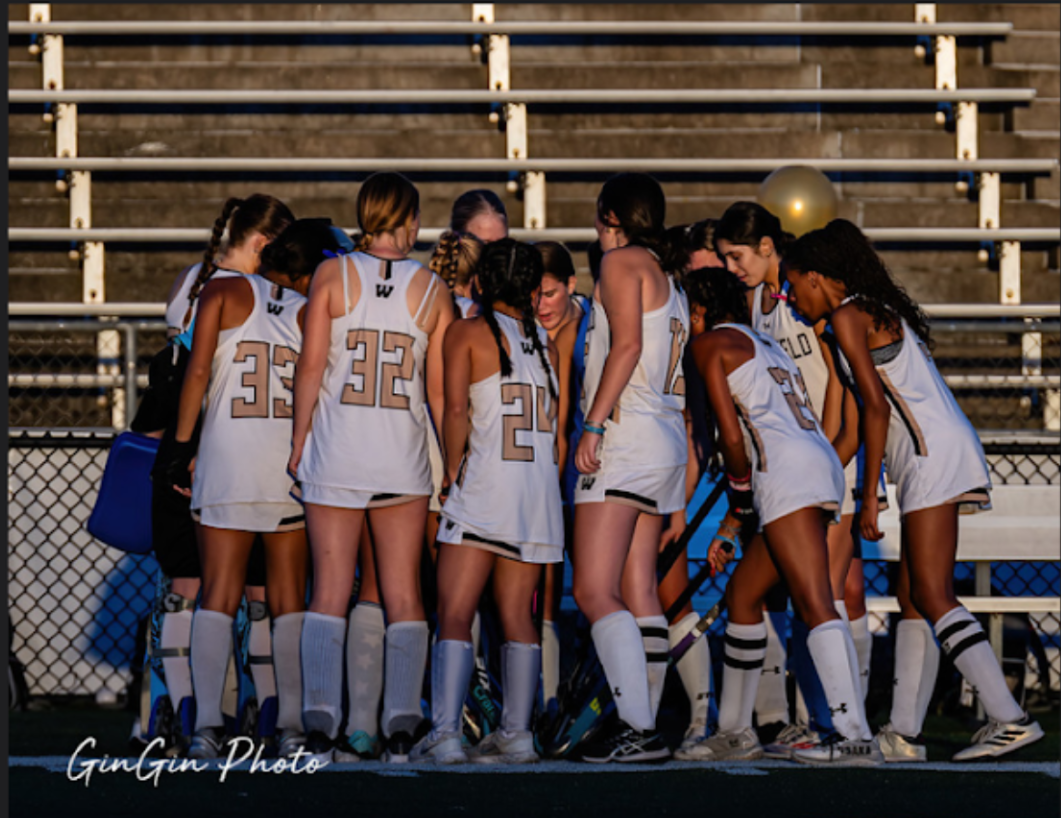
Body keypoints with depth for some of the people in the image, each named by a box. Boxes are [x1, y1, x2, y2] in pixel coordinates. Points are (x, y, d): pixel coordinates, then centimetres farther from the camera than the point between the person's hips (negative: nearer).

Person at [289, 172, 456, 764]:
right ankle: (402, 726, 0)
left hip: (335, 450, -1)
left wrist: (299, 440, 4)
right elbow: (439, 389, 4)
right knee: (404, 597, 6)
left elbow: (311, 366, -4)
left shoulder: (333, 275, 0)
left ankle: (320, 721, -10)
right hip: (404, 458, 1)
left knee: (329, 594, 0)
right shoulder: (433, 289, 3)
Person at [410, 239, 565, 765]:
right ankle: (516, 732, 7)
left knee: (454, 614, -7)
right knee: (517, 613, 10)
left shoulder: (467, 333, -1)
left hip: (483, 486, -5)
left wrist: (452, 469, -1)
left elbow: (456, 409, -10)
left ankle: (445, 731, -19)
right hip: (540, 490, 5)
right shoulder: (546, 343, 13)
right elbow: (556, 420, 11)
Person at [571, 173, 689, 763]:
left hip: (625, 434, -9)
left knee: (595, 591, -13)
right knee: (639, 594, 9)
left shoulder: (623, 262, -4)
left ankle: (638, 729, -22)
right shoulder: (670, 279, 21)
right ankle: (646, 727, 7)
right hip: (666, 443, 9)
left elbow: (628, 343, -16)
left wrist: (593, 423, -19)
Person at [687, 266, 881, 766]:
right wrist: (738, 520, 30)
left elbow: (731, 434, -3)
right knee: (742, 593, 18)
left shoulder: (711, 344, 6)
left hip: (790, 471, -9)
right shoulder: (765, 345, 30)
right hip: (822, 467, 9)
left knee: (815, 605, -19)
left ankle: (856, 736, -31)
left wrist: (740, 491, 11)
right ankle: (734, 733, 24)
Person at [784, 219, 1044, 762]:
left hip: (934, 453, -10)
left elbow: (876, 404, -13)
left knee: (931, 595, -14)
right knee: (912, 595, 8)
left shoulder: (847, 317, -5)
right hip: (940, 456, 10)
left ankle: (1009, 719, -22)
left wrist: (869, 493, -11)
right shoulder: (882, 312, 24)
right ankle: (902, 734, 7)